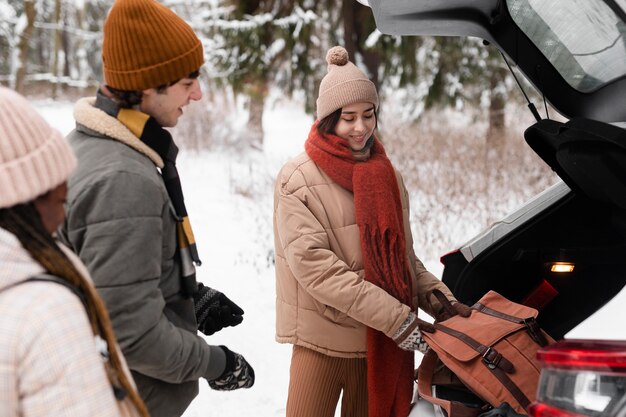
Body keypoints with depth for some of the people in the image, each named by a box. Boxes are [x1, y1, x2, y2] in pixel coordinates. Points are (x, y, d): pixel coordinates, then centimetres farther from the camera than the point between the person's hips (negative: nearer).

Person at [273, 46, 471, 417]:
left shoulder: (386, 174, 10)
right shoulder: (298, 180, -9)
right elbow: (314, 266, -17)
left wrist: (439, 298, -3)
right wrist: (396, 317, -21)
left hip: (382, 340, 5)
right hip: (322, 339, -5)